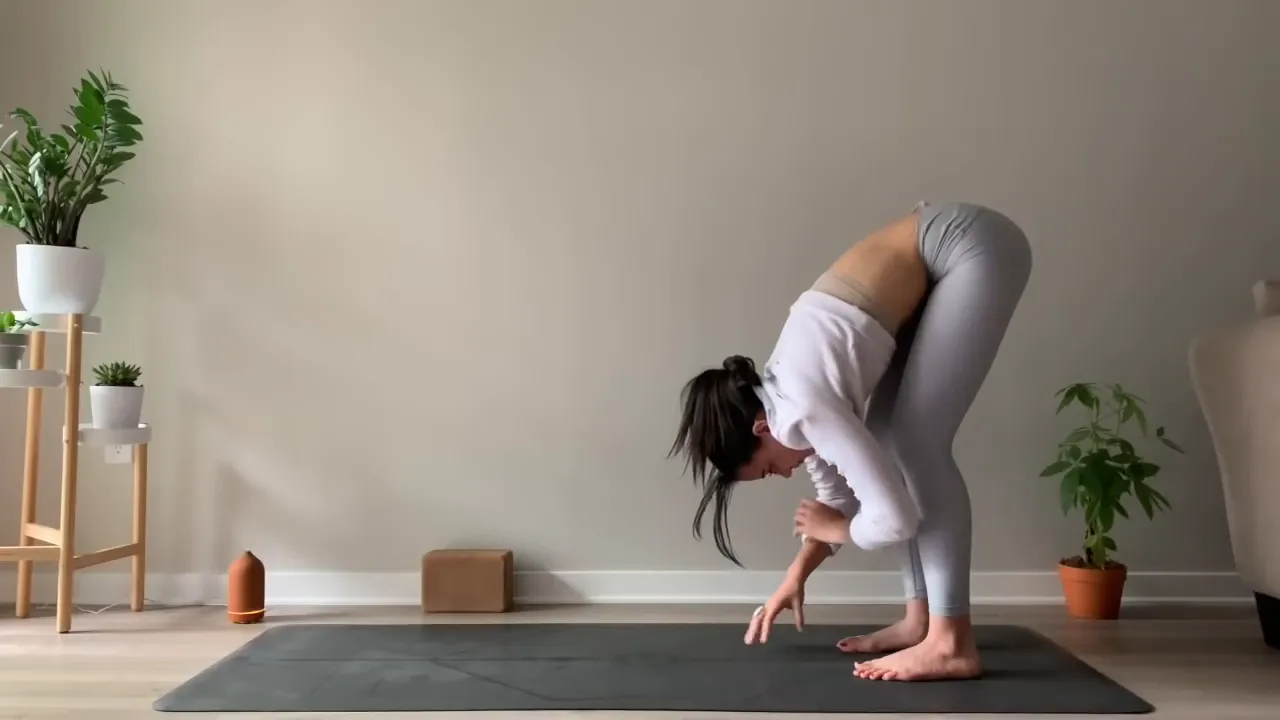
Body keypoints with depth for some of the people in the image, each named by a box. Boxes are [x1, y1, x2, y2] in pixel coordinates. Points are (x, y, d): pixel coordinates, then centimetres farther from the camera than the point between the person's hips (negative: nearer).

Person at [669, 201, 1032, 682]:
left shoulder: (804, 408, -22)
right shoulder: (781, 399, 3)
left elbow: (894, 519, -22)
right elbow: (838, 490, 16)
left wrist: (835, 529, -3)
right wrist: (796, 578, 15)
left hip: (975, 249, -8)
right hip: (937, 257, 8)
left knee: (917, 442, -12)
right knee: (887, 436, 5)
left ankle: (951, 643, -9)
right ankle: (920, 617, 11)